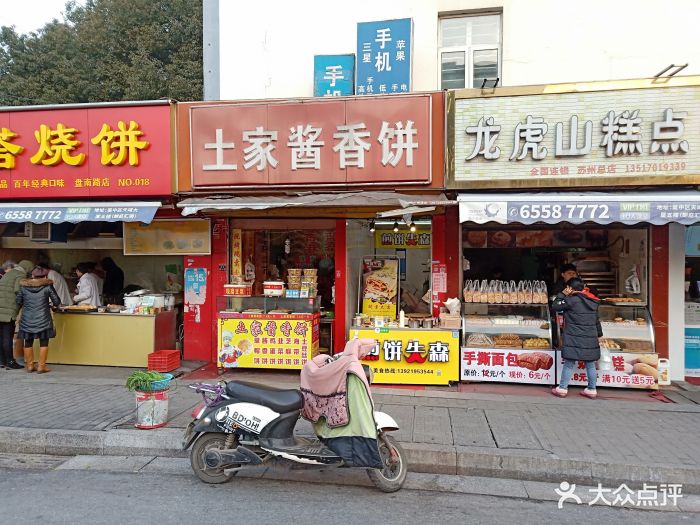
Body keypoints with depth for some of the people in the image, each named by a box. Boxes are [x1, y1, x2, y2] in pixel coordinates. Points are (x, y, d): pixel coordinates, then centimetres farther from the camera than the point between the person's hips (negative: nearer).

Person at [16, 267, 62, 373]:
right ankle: (41, 367, 5)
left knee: (28, 342, 14)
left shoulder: (23, 286, 1)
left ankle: (29, 365, 20)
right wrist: (49, 304, 18)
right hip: (43, 319, -3)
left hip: (27, 320, 3)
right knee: (44, 342, 5)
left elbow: (18, 302, 9)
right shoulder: (47, 286, -6)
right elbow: (57, 302, -3)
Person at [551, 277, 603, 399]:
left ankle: (562, 389, 6)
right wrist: (599, 335, 25)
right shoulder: (593, 301, 9)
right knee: (590, 364, 12)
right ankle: (591, 389, 19)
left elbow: (555, 307, -6)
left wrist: (562, 294, 1)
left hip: (574, 338, -6)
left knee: (569, 363, 1)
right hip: (591, 339, 6)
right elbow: (596, 320, 17)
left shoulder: (572, 300, -13)